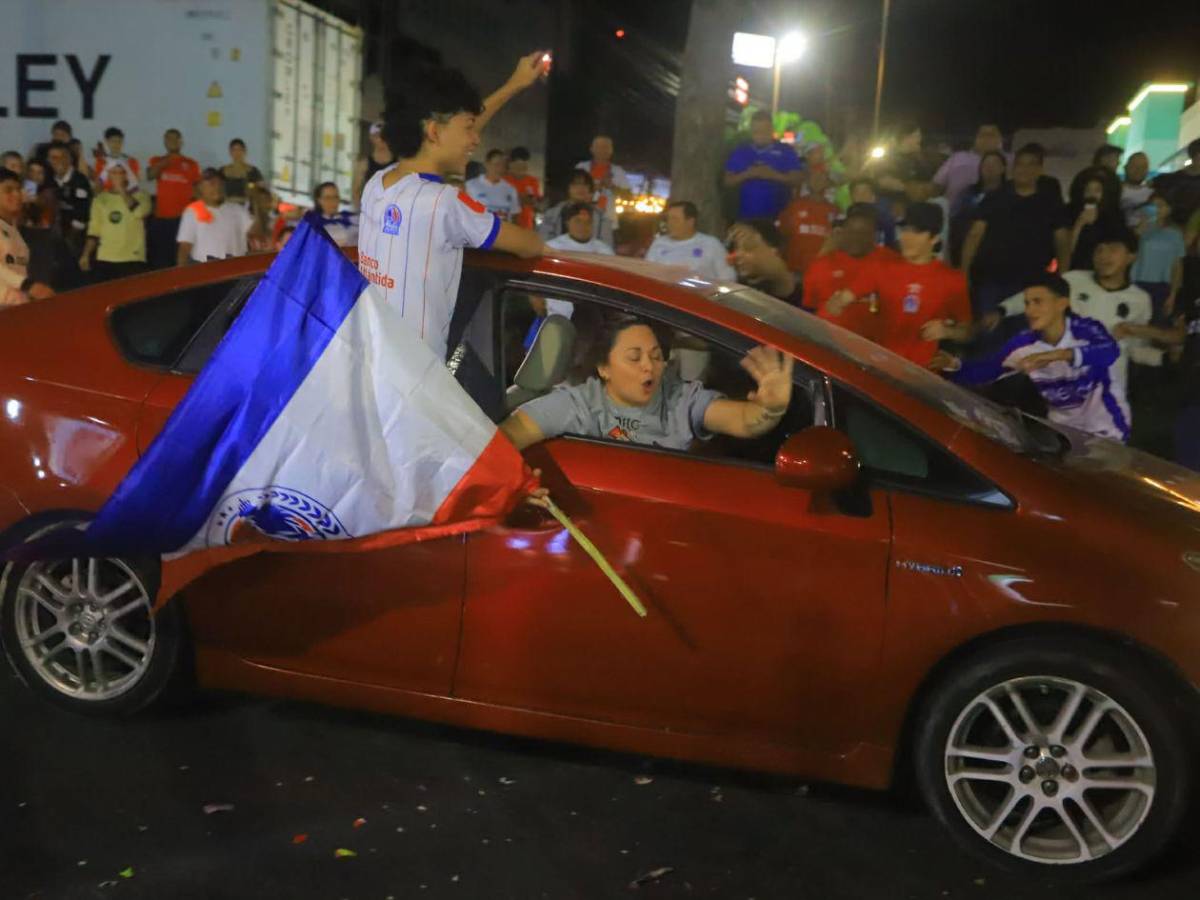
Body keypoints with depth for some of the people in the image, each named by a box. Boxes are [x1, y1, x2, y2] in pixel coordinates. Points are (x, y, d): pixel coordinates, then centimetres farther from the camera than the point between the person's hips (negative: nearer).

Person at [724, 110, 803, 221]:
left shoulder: (786, 151, 4)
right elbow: (728, 181, 8)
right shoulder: (739, 152, 10)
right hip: (746, 217, 1)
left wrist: (774, 175, -16)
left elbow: (798, 180, 0)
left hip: (778, 217, -1)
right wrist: (747, 175, -11)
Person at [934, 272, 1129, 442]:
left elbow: (1110, 352, -45)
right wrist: (955, 366, -30)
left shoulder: (1085, 329, -24)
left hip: (1104, 430, -4)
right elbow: (986, 370, -9)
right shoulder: (1025, 343, -11)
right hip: (1062, 429, 4)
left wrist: (1058, 355, -59)